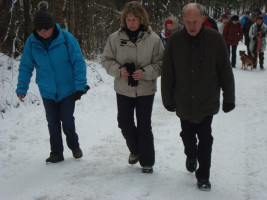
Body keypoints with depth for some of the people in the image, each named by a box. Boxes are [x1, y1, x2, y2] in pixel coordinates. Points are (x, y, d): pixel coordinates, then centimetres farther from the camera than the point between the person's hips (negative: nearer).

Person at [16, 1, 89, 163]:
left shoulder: (66, 38, -15)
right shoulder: (32, 41, -7)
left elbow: (79, 63, -10)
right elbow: (26, 67, 3)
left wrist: (80, 86, -13)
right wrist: (22, 88, -1)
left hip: (67, 89, -2)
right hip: (47, 92, 2)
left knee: (67, 121, 3)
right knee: (53, 123, 7)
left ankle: (74, 146, 30)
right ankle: (56, 153, 23)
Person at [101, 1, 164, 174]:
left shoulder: (153, 39, -10)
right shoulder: (115, 38, -5)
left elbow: (161, 64, -5)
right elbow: (107, 60, 4)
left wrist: (145, 72, -20)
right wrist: (118, 70, -15)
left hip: (145, 90, -2)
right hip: (123, 90, 3)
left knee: (144, 126, 5)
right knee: (125, 123, 13)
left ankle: (147, 162, 21)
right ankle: (135, 150, 41)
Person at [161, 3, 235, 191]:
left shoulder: (215, 39, -10)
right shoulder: (175, 41, -7)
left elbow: (226, 71, -3)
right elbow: (167, 73, 0)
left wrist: (229, 97, 0)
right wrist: (168, 99, 2)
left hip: (207, 102, -2)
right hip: (184, 102, 2)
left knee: (205, 139, 1)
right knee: (187, 136, 16)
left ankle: (203, 176, 16)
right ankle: (191, 155, 48)